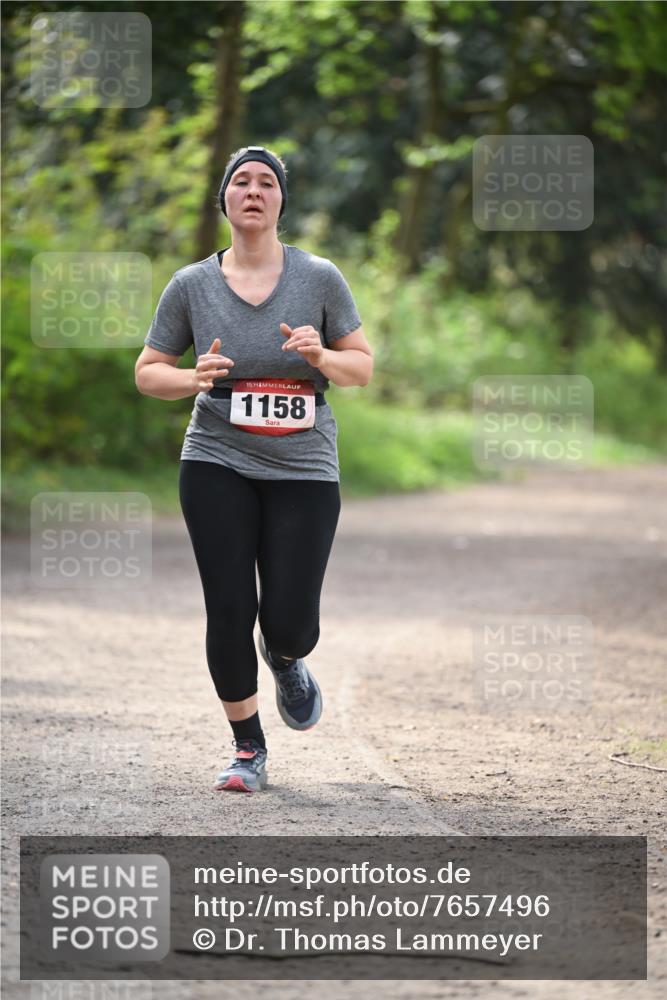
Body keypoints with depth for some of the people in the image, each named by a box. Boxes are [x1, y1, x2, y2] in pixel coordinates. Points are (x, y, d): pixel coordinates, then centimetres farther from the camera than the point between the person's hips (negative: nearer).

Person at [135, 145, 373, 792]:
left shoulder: (319, 278, 0)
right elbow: (147, 372, 7)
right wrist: (194, 378, -14)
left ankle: (285, 661, 33)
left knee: (291, 622, -6)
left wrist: (322, 356, -16)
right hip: (217, 467, 0)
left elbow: (363, 368, 6)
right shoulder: (191, 285, 1)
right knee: (229, 612, -6)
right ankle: (248, 748, 13)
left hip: (304, 470, 0)